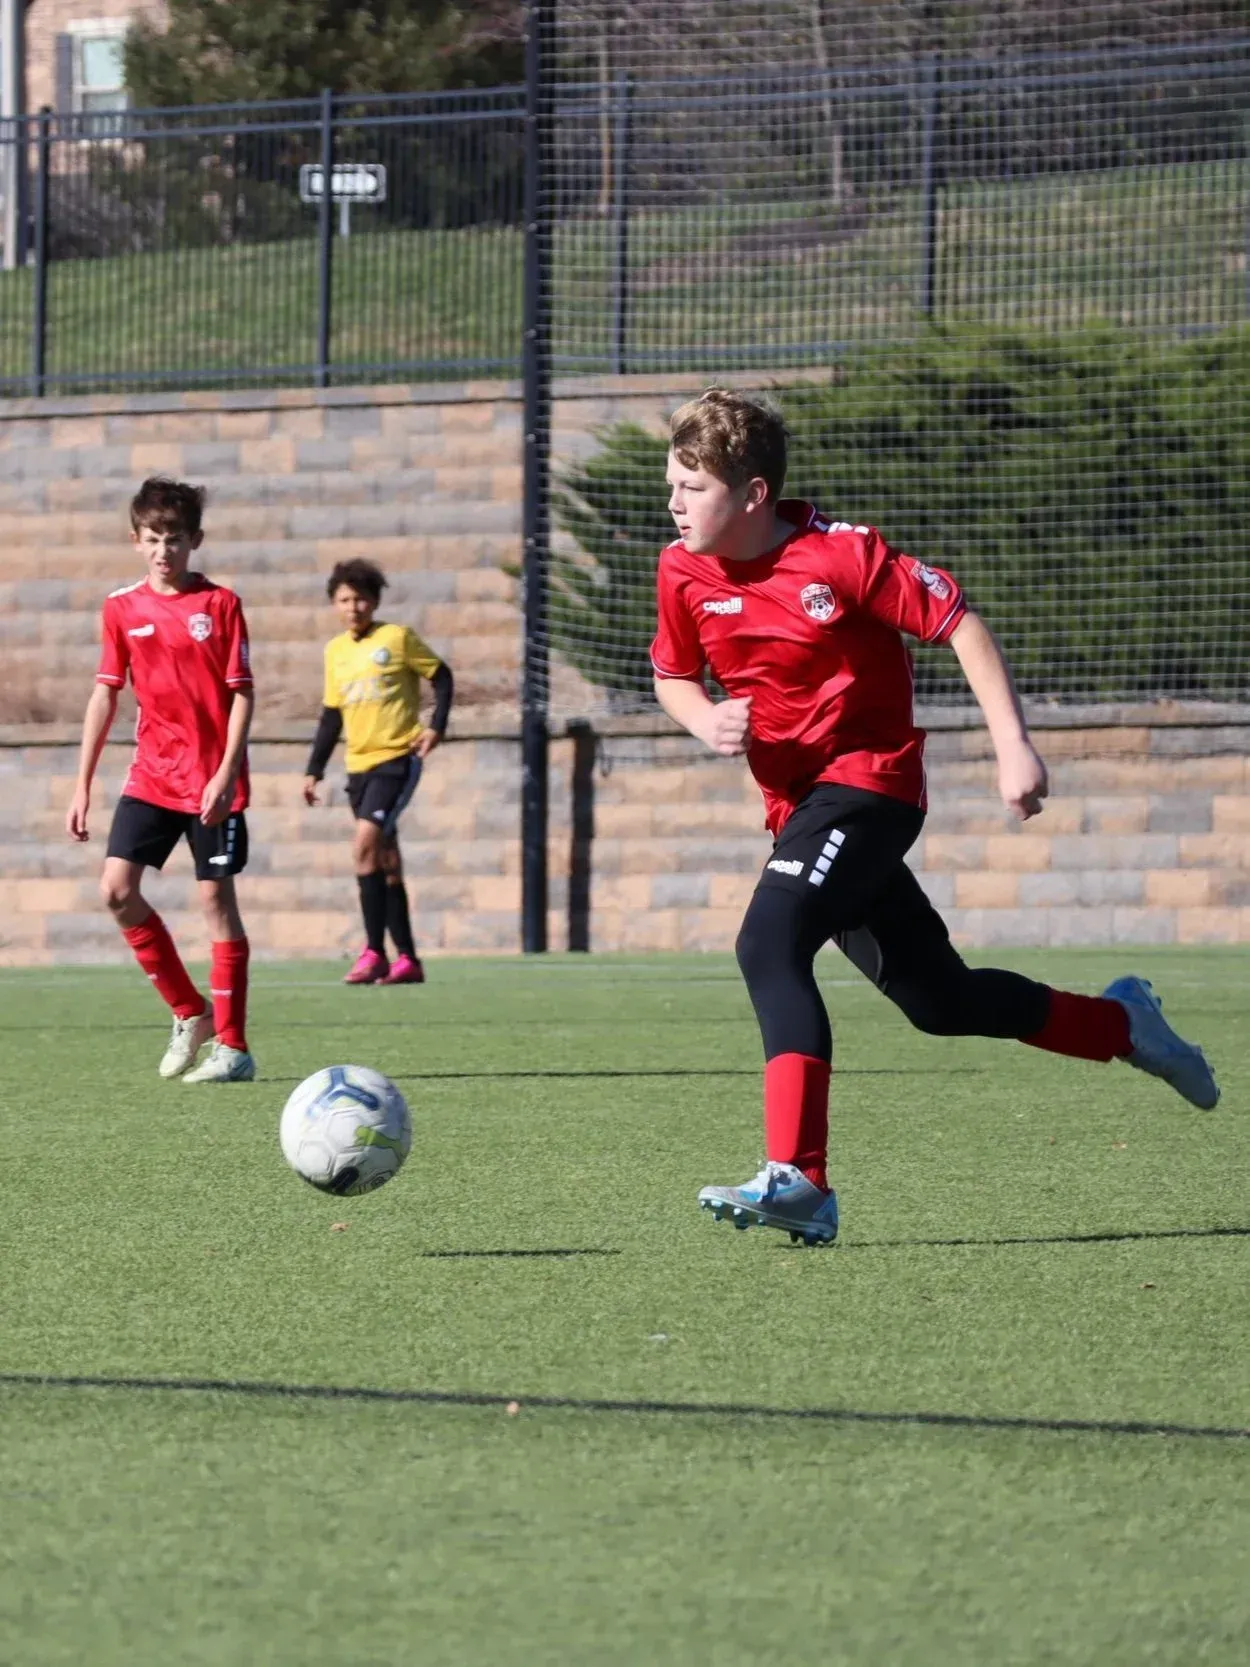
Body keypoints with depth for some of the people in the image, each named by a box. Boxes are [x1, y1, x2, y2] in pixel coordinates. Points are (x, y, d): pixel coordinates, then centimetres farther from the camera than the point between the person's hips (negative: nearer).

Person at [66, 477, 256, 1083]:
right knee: (117, 887, -8)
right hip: (151, 776, 4)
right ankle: (189, 1012, 8)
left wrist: (225, 774, -15)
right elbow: (105, 695, 9)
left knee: (216, 898, -3)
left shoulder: (220, 604, -4)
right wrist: (83, 786, 6)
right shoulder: (122, 609, 5)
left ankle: (232, 1045, 2)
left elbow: (241, 693, -5)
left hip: (211, 782, -4)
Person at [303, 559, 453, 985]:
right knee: (385, 861, 8)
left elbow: (441, 677, 3)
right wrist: (314, 770, 15)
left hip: (397, 757, -6)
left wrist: (436, 726, -9)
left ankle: (374, 953, -19)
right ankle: (407, 959, 13)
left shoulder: (397, 638, -4)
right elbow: (331, 715, 18)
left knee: (365, 844, -20)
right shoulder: (335, 651, 12)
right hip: (359, 765, 6)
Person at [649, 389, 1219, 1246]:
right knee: (938, 999, 14)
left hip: (868, 781, -7)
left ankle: (797, 1179, -34)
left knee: (770, 943, -28)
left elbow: (960, 623, -12)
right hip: (798, 805, 7)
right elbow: (673, 676, 16)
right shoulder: (684, 573, -1)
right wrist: (706, 720, -7)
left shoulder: (841, 554, -18)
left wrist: (1013, 746, -16)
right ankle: (1122, 1022, 38)